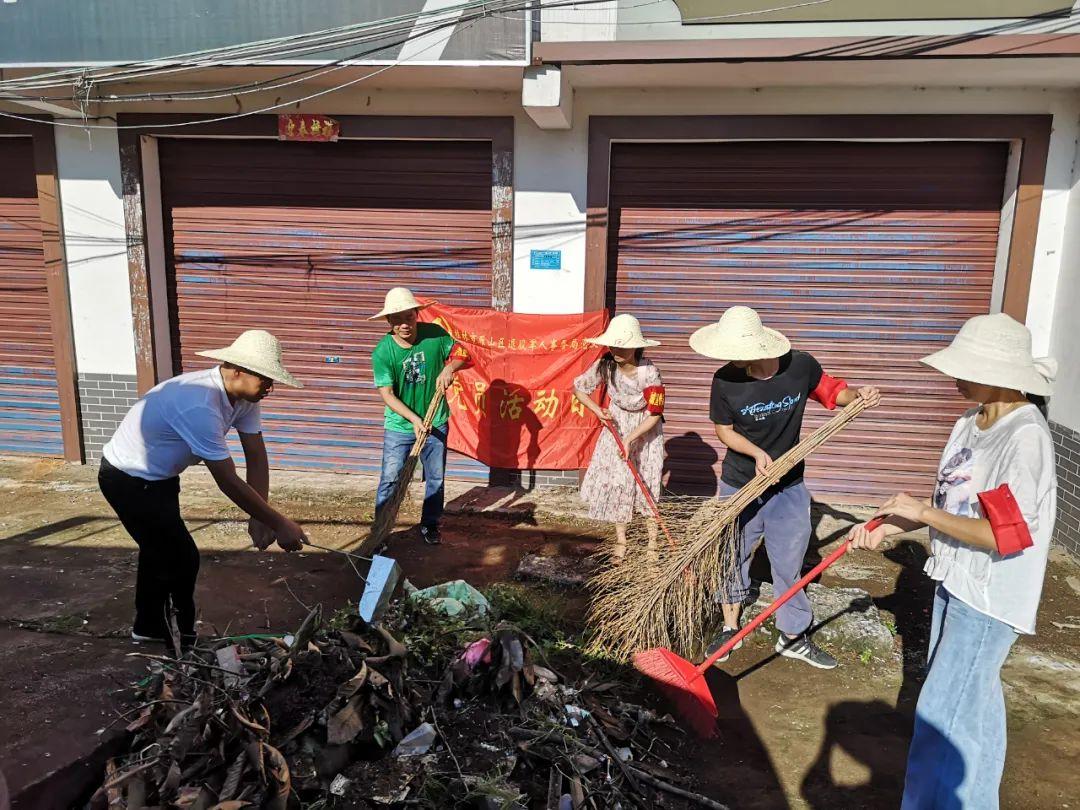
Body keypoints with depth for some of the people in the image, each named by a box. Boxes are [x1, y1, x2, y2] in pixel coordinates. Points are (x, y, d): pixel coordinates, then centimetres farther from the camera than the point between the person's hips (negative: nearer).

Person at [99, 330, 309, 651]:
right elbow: (229, 482, -35)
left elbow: (256, 457, -9)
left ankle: (149, 626, 46)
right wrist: (279, 524, -30)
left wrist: (259, 517, -18)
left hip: (159, 476, 10)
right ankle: (180, 639, 15)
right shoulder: (199, 406, -39)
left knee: (160, 549, 25)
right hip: (128, 480, -9)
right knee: (182, 558, -6)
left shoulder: (242, 396, -13)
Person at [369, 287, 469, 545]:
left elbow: (460, 353, 0)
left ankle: (430, 525, 32)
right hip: (399, 425, -2)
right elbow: (387, 394, -18)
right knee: (390, 480, 1)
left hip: (436, 422, 2)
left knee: (435, 478, 13)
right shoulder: (382, 352, -18)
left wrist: (449, 368, -22)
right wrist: (414, 419, -28)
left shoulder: (434, 334, -13)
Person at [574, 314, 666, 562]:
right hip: (616, 425, 3)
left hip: (645, 430, -3)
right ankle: (621, 541, 20)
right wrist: (598, 411, -15)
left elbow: (654, 415, -21)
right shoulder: (606, 365, -20)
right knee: (615, 482, 4)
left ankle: (652, 542, 14)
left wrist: (630, 439, -29)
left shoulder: (649, 374, -29)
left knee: (646, 485, -1)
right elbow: (578, 387, -3)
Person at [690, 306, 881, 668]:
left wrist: (858, 395, -17)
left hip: (788, 488, 1)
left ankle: (793, 638, 31)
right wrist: (757, 453, -21)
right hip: (739, 487, 0)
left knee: (788, 566, 11)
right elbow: (723, 430, -5)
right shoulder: (726, 380, -19)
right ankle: (730, 629, 37)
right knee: (733, 560, 15)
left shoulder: (801, 365, -16)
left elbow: (832, 392, 4)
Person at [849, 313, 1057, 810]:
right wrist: (892, 526, 1)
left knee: (943, 714, -1)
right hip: (955, 583, 9)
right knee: (971, 700, 24)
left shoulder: (1025, 437, -25)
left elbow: (999, 534, -27)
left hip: (989, 600, -9)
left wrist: (921, 511, -19)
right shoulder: (970, 425, 2)